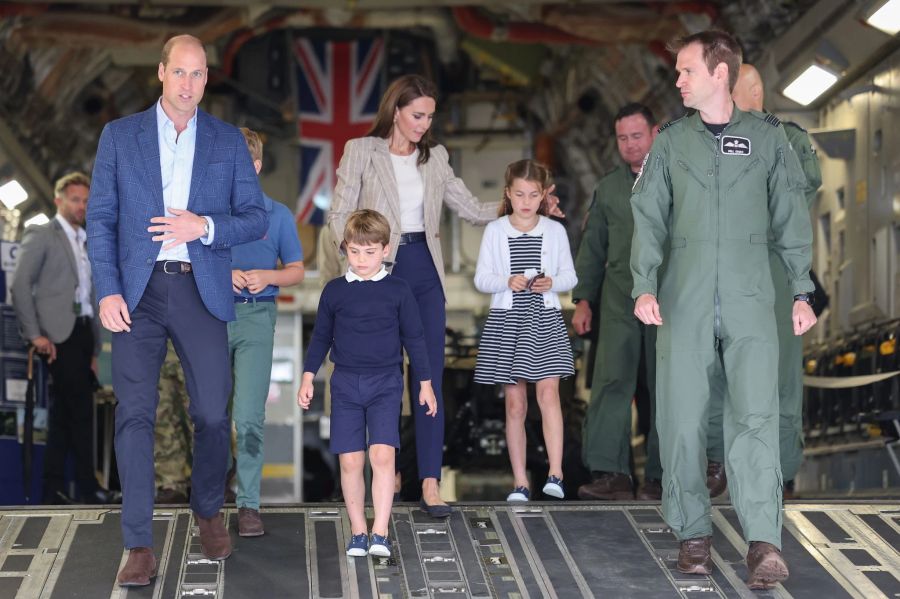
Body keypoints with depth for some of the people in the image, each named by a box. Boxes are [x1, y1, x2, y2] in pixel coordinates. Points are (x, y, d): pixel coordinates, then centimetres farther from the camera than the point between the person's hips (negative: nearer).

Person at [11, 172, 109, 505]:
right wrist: (35, 335, -15)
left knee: (64, 414, 7)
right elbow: (19, 286, -9)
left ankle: (54, 490, 10)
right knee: (81, 411, -10)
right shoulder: (41, 236, -1)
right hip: (59, 336, -7)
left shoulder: (84, 243, 20)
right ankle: (87, 489, -5)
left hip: (83, 333, 7)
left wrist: (95, 349, 12)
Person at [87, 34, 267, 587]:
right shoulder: (119, 136, 7)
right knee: (135, 413, -5)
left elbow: (255, 218, 7)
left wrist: (205, 226, -13)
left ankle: (209, 513, 28)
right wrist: (108, 291, -6)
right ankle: (140, 546, -2)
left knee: (213, 413, 2)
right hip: (138, 293, -1)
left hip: (201, 292, 1)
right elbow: (101, 218, 5)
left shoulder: (229, 141, 9)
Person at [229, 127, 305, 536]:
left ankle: (249, 504, -7)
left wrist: (267, 277, -10)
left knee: (249, 415, -11)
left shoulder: (277, 215, 6)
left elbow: (296, 271, 10)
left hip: (256, 317, -1)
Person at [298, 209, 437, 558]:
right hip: (345, 384, 2)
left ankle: (380, 534, -13)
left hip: (385, 383, -2)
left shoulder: (398, 290, 1)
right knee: (350, 461, 0)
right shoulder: (334, 291, 5)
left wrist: (425, 384, 8)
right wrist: (308, 378, 9)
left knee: (382, 454, -15)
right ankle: (357, 532, 12)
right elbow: (321, 337, 14)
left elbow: (414, 339, 7)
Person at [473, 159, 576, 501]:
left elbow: (570, 276, 9)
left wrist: (552, 282, -12)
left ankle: (555, 474, -17)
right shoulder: (495, 231, 4)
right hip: (506, 320, 0)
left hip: (545, 320, 0)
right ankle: (520, 482, 8)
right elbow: (481, 278, 4)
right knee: (515, 403, 3)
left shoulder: (555, 230, 6)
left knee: (548, 392, -16)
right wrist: (507, 281, -15)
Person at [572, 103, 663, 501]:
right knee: (611, 382, -10)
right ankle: (611, 473, -12)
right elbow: (592, 248, 15)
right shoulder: (608, 189, 13)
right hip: (619, 304, 2)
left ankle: (659, 476, 9)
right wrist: (583, 299, 9)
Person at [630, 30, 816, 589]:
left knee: (756, 415, -11)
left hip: (750, 302, -2)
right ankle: (693, 532, 12)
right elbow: (649, 217, 6)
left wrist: (802, 291, 5)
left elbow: (791, 218, 9)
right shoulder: (672, 140, 10)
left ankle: (764, 541, -14)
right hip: (684, 303, 2)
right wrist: (644, 285, -7)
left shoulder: (768, 136, 7)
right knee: (683, 418, 2)